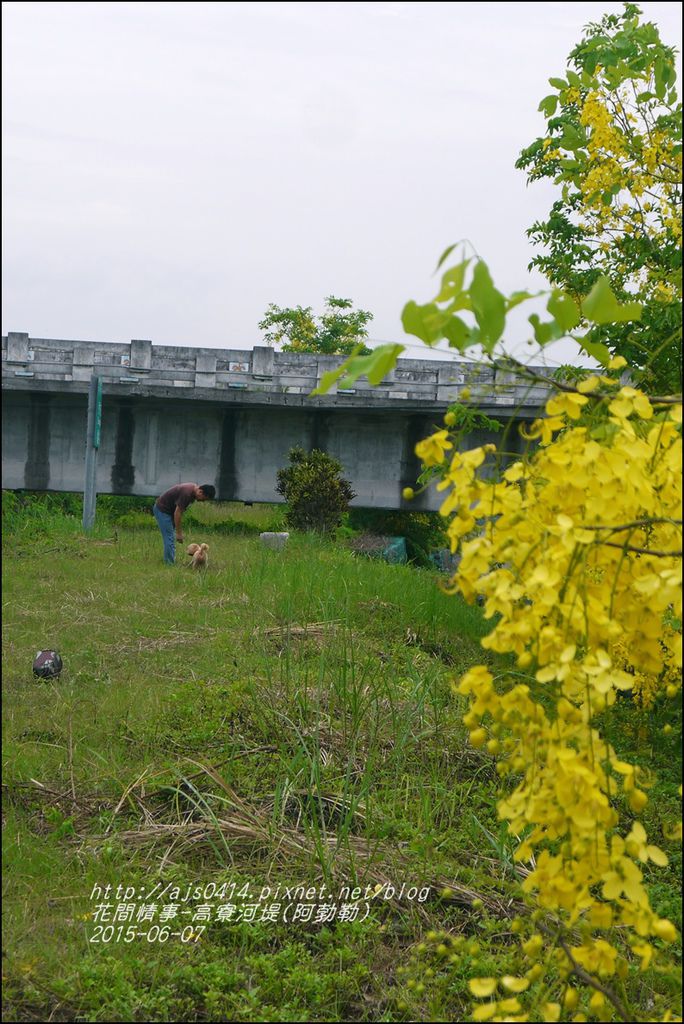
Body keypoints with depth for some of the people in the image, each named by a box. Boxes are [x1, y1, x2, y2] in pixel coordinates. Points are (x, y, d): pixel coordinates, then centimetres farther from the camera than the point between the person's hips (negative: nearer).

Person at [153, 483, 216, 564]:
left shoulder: (193, 489, 1)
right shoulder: (187, 493, -29)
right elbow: (177, 513, -26)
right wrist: (179, 533, -21)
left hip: (169, 510, 10)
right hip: (162, 510, -10)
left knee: (171, 539, 13)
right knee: (169, 539, -9)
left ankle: (171, 563, 18)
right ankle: (170, 564, -6)